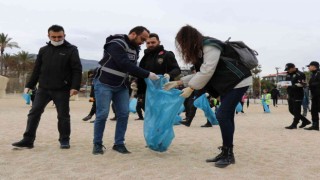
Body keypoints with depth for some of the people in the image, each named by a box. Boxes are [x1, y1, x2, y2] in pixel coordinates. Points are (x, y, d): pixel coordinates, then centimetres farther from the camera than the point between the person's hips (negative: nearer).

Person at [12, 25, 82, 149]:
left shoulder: (71, 50, -2)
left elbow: (77, 70, -8)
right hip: (43, 89, 4)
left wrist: (75, 86, -18)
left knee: (63, 116, 4)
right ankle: (28, 140, 11)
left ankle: (64, 140, 17)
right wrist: (29, 85, 10)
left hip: (62, 90, -4)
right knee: (34, 113, 3)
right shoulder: (43, 50, 12)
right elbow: (37, 70, 15)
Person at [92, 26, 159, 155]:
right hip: (104, 84, -7)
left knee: (124, 114, 0)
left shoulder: (135, 49, 8)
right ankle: (97, 144, 11)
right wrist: (147, 74, -28)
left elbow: (133, 68, 7)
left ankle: (119, 144, 11)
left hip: (121, 86, 7)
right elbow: (125, 65, -28)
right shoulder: (116, 44, -18)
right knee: (102, 114, -5)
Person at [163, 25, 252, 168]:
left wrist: (191, 88, -16)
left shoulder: (210, 46, -20)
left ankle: (228, 154, -4)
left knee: (222, 115, -14)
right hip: (228, 83, 10)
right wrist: (178, 82, 8)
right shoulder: (200, 49, 9)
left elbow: (207, 72, -23)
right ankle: (226, 153, 15)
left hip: (238, 81, -10)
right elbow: (200, 73, 11)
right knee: (226, 116, 8)